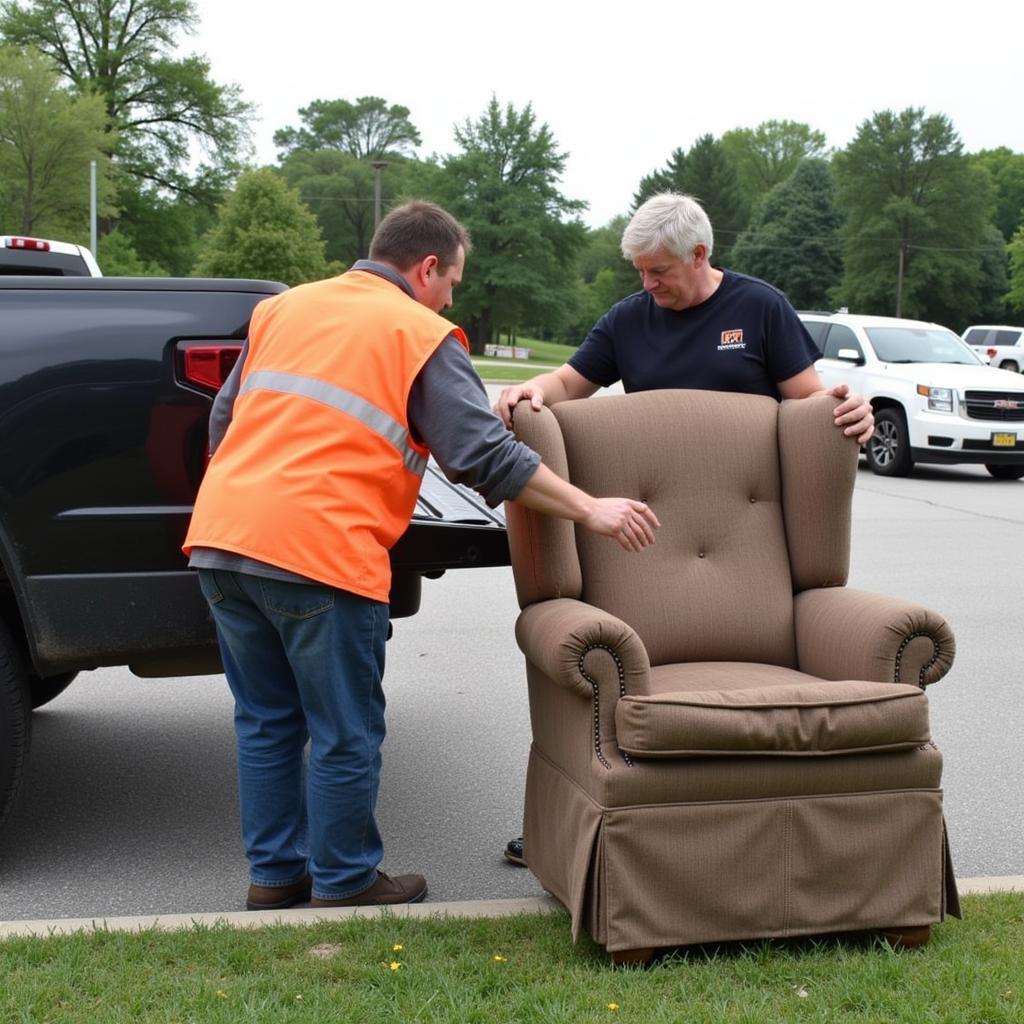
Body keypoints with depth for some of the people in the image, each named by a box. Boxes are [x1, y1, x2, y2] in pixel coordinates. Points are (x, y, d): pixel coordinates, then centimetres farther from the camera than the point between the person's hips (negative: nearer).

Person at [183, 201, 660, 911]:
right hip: (321, 551, -7)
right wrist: (593, 510, 0)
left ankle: (274, 874, 28)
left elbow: (223, 422, 24)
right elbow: (486, 456, -6)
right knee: (346, 737, 9)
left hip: (219, 533, 7)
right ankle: (344, 884, 20)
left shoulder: (281, 308, 19)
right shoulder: (423, 336, 1)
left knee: (267, 722, 19)